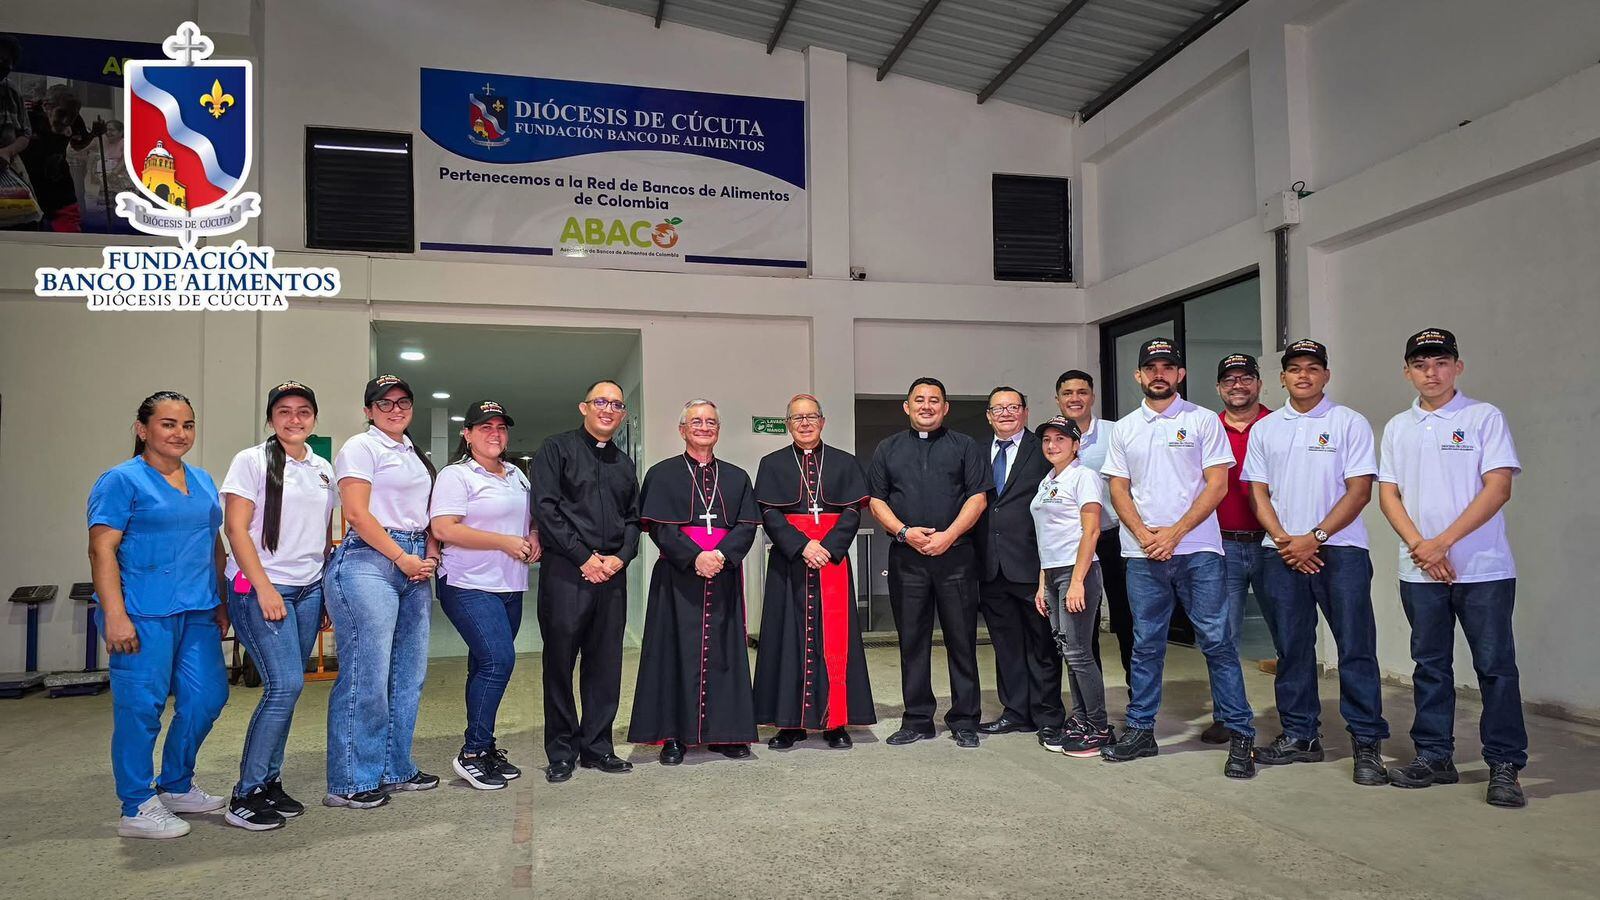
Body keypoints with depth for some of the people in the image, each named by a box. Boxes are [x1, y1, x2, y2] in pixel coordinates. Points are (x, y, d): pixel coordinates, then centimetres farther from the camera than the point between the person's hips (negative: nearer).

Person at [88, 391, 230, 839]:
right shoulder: (121, 480, -4)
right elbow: (102, 550, -11)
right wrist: (115, 615, -18)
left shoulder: (203, 481, 16)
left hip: (197, 613, 7)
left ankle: (176, 787, 27)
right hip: (143, 615, -7)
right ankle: (138, 809, 10)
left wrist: (221, 603, 18)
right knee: (140, 707, -2)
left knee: (207, 697, 8)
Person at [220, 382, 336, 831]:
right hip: (259, 588, -6)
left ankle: (269, 783, 17)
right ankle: (245, 796, -3)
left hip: (309, 590, 6)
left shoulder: (323, 469, 14)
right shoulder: (252, 461, -3)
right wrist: (264, 588, -14)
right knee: (285, 684, -15)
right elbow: (236, 528, -8)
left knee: (285, 688, 5)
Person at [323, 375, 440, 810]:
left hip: (414, 565, 8)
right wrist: (402, 558, -11)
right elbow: (357, 514, -11)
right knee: (366, 675, -7)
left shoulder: (413, 454, 21)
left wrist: (431, 553, 6)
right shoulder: (360, 447, -2)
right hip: (369, 562, -8)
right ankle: (349, 782, 3)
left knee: (409, 674, 10)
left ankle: (395, 769, 22)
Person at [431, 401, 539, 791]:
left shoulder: (517, 475, 17)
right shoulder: (456, 475, -7)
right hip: (471, 586, -7)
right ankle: (472, 753, -6)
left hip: (511, 588, 8)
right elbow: (444, 528, -17)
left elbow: (531, 518, 27)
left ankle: (484, 748, 19)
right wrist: (506, 542, -17)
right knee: (498, 660, -17)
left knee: (487, 665, 12)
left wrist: (534, 538, 2)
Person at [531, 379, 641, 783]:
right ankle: (561, 753, 12)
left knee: (606, 663, 7)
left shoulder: (623, 463, 19)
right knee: (559, 662, 1)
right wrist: (584, 557, -11)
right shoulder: (557, 448, 2)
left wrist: (620, 557, -2)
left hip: (612, 572, 5)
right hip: (566, 570, -5)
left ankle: (596, 747, 18)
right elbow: (545, 508, -8)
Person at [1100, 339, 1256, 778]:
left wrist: (1175, 532, -11)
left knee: (1217, 641, -3)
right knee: (1145, 645, 10)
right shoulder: (1124, 429, 12)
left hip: (1196, 550, -3)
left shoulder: (1202, 421, 2)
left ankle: (1240, 735, 6)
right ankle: (1140, 730, 19)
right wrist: (1144, 535, -6)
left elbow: (1217, 484, -4)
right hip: (1142, 555, 3)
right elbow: (1118, 490, 10)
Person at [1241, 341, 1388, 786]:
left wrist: (1314, 538, -13)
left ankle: (1367, 744, 7)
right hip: (1283, 551, 4)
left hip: (1340, 549, -3)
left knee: (1356, 648, -3)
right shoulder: (1265, 428, 12)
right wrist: (1283, 540, -6)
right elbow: (1258, 492, 9)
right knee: (1292, 648, 9)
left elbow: (1359, 491, -5)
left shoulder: (1350, 423, 1)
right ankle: (1299, 736, 19)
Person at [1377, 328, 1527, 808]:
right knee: (1430, 665, 11)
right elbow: (1388, 494, 8)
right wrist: (1418, 546, -8)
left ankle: (1504, 766, 10)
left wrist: (1442, 542, -14)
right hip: (1419, 571, 4)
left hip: (1484, 569, -4)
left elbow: (1498, 488, -9)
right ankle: (1434, 757, 20)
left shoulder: (1485, 417, -1)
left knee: (1496, 666, 0)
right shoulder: (1397, 428, 11)